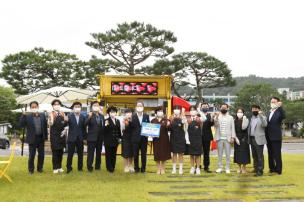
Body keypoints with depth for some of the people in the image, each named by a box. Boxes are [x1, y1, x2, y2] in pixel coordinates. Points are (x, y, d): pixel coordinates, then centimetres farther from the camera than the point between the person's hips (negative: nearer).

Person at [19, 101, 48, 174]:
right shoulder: (27, 116, -5)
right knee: (31, 155, 3)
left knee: (41, 155, 10)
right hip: (32, 138, -3)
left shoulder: (42, 115, 4)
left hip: (41, 138, 3)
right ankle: (31, 169, 18)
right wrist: (23, 115, -23)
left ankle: (40, 168, 25)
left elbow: (45, 126, 6)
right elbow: (21, 125, -14)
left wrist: (45, 137, 2)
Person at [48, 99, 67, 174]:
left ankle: (60, 167, 17)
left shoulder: (63, 114, 10)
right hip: (54, 135, -4)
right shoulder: (51, 114, -2)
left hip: (61, 135, 4)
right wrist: (53, 116, -27)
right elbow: (50, 124, -14)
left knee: (61, 151, 8)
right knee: (55, 151, -2)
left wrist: (64, 130, -7)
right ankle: (55, 168, 4)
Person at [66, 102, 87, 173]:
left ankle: (80, 167, 20)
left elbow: (84, 127, 4)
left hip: (80, 138, 2)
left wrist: (84, 137, 3)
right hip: (71, 138, -2)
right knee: (70, 154, 2)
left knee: (80, 154, 9)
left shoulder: (83, 117, 2)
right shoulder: (69, 116, -4)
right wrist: (66, 121, -35)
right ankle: (69, 167, 13)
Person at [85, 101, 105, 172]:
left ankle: (98, 166, 22)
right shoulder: (89, 115, -6)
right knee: (90, 153, -2)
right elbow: (85, 124, -21)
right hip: (92, 137, -5)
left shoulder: (102, 116, 10)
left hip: (100, 138, 5)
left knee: (99, 152, 12)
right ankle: (89, 167, 5)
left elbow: (103, 126, 9)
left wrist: (103, 136, -3)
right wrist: (89, 117, -36)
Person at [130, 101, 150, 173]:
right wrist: (130, 121, -23)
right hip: (135, 138, -1)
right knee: (135, 154, 5)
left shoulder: (146, 116, 3)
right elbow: (131, 127, -5)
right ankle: (136, 168, 17)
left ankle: (143, 168, 16)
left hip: (144, 138, 1)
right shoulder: (133, 116, -1)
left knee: (143, 154, 7)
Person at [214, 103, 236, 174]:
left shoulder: (230, 117, 9)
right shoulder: (217, 116, 8)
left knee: (228, 154, 0)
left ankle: (227, 168, 4)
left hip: (227, 138, 0)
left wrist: (232, 137, -4)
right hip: (219, 138, 0)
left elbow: (232, 128, 5)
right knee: (219, 154, 4)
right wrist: (216, 118, -22)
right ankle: (219, 167, 8)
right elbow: (216, 125, -7)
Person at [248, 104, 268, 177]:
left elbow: (264, 125, -23)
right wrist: (248, 137, 11)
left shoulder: (262, 117, -3)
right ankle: (256, 168, 23)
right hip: (252, 139, 7)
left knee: (260, 156, -6)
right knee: (254, 155, 13)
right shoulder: (251, 118, 17)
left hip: (259, 139, -7)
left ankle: (260, 170, -5)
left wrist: (260, 115, -29)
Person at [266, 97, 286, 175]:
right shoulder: (269, 113, 17)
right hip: (269, 137, 7)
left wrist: (280, 107, -34)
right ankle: (272, 168, 22)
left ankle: (278, 170, 3)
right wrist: (266, 136, 10)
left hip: (276, 137, -7)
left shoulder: (279, 111, -6)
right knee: (270, 154, 13)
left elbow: (283, 116, -30)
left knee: (277, 154, -3)